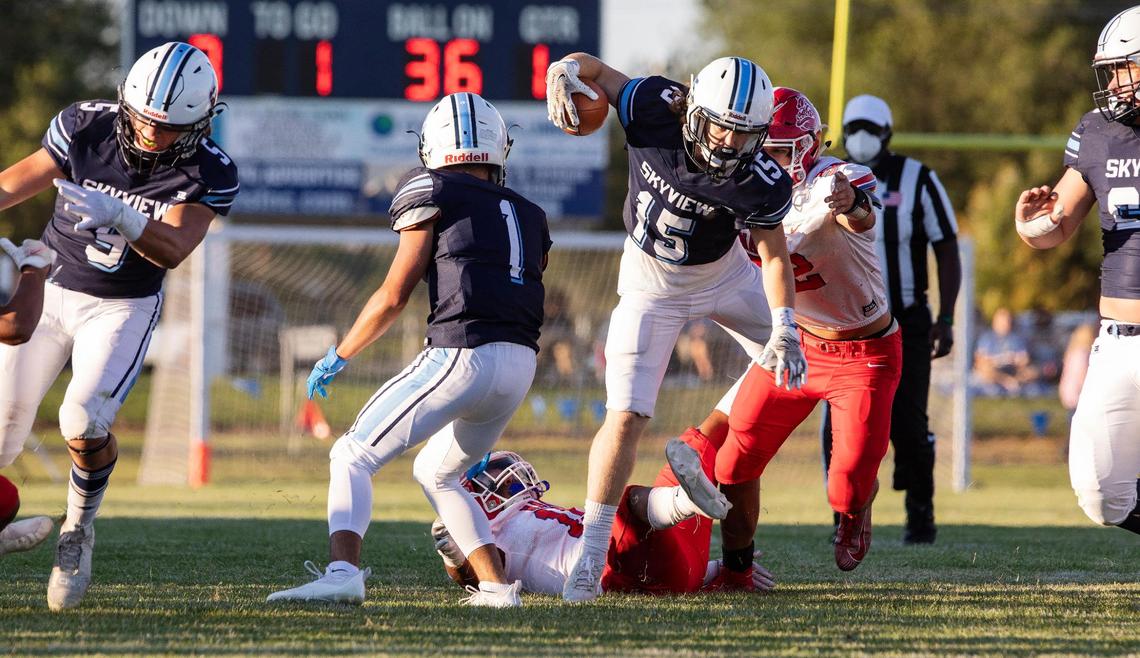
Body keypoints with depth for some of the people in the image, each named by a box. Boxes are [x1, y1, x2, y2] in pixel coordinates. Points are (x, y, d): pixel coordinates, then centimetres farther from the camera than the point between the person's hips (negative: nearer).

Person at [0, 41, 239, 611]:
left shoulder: (208, 174, -18)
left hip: (123, 308, -2)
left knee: (84, 424, -20)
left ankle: (79, 531, 7)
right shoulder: (87, 127, -16)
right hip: (49, 287, 2)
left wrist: (119, 216, -49)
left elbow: (173, 250, -30)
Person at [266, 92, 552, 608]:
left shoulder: (433, 193, 4)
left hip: (462, 354, -7)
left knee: (353, 457, -1)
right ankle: (495, 586, 16)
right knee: (436, 472, 27)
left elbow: (394, 295, 2)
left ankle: (343, 570, -23)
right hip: (521, 366, 7)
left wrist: (339, 355, 15)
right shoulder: (528, 215, 23)